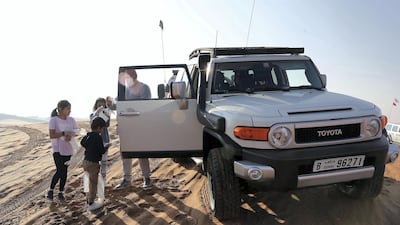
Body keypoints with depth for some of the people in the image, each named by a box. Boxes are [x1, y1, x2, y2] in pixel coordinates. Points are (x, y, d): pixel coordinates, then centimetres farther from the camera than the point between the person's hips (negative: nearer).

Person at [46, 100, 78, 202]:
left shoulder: (71, 120, 5)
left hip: (68, 150, 5)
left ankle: (61, 193, 23)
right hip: (58, 150, -4)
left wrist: (71, 136, -20)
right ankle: (51, 190, 11)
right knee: (60, 171, -12)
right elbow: (51, 136, -15)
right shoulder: (53, 120, -8)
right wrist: (64, 133, -27)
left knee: (64, 172, 9)